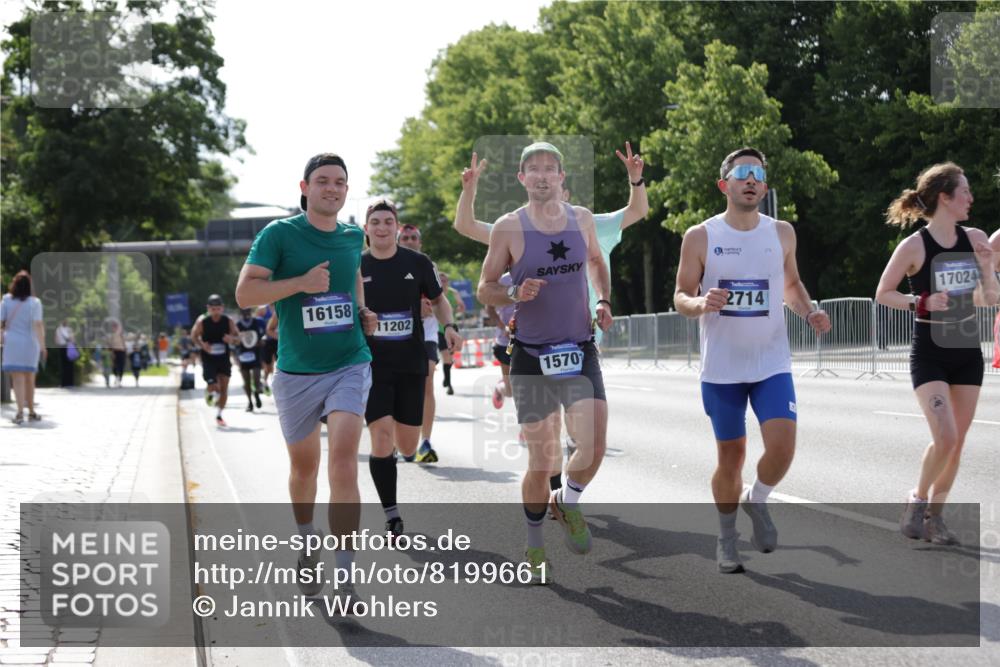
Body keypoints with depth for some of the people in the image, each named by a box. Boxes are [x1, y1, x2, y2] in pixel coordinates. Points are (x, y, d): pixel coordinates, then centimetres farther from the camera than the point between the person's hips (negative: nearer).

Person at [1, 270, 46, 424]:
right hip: (29, 343, 0)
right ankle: (31, 411, 26)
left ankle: (20, 412, -18)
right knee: (29, 379, 14)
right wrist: (42, 346, -11)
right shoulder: (34, 302, -5)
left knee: (18, 379, -3)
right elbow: (38, 325, -12)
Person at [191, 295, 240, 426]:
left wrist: (232, 339, -20)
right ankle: (209, 393, 26)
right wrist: (202, 345, -17)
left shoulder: (228, 321, -6)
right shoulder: (202, 321, -10)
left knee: (224, 388, 0)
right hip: (208, 359, -2)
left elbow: (237, 336, 5)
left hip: (224, 359, 2)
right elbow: (194, 336, 3)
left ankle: (219, 415, 16)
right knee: (213, 386, -13)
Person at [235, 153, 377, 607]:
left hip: (349, 365, 1)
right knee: (304, 466, 15)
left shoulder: (353, 236, 8)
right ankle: (307, 543, 45)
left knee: (343, 462, -17)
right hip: (296, 372, -1)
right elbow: (244, 294, -11)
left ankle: (346, 579, -17)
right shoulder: (279, 234, -6)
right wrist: (302, 283, -20)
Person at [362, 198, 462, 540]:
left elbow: (438, 298, 13)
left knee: (407, 447, 4)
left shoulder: (417, 263, 0)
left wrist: (449, 326, -4)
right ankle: (391, 516, -2)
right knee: (382, 438, -14)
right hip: (371, 366, -1)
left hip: (411, 365, 1)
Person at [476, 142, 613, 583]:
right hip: (531, 355, -2)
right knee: (541, 460, 1)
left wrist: (603, 301, 7)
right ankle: (534, 545, 22)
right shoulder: (509, 227, -4)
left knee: (593, 445, -16)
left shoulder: (581, 219, 5)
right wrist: (515, 294, -18)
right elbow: (484, 289, 2)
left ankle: (567, 502, 16)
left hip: (579, 351, 2)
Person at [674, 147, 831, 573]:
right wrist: (701, 304, -25)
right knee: (731, 455, 6)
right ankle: (727, 535, 28)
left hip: (771, 363, 2)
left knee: (782, 447, -15)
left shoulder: (782, 233, 3)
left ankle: (756, 501, 17)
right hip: (721, 367, -1)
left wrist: (809, 313, -2)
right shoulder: (700, 237, -5)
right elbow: (680, 298, -2)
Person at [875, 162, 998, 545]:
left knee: (957, 442, 6)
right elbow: (883, 294, -4)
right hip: (930, 355, -5)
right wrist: (921, 303, -19)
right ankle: (918, 499, 9)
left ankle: (934, 515, 21)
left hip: (967, 352, 5)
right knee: (945, 438, -16)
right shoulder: (915, 246, -12)